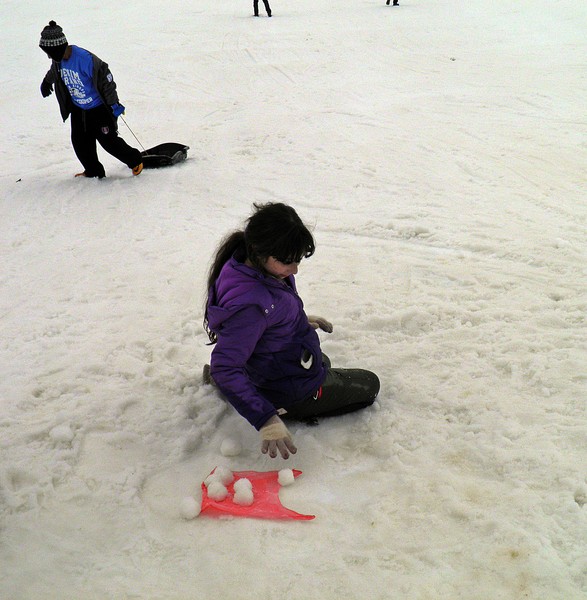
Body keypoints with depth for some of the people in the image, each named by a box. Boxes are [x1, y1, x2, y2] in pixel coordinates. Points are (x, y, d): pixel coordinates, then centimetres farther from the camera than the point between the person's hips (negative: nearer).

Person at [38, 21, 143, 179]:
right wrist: (47, 82, 42)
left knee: (108, 141, -6)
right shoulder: (59, 58, -4)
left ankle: (136, 160, 16)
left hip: (99, 108, -7)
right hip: (78, 109, 7)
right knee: (80, 142, 3)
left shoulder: (85, 59, -29)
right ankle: (93, 171, 21)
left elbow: (106, 79, -22)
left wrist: (114, 104, -20)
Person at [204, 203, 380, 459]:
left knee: (323, 362, 43)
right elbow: (224, 369, -38)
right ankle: (296, 412, 4)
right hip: (295, 392, -7)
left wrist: (301, 320, 10)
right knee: (369, 385, 16)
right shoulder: (250, 305, -39)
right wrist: (266, 420, -40)